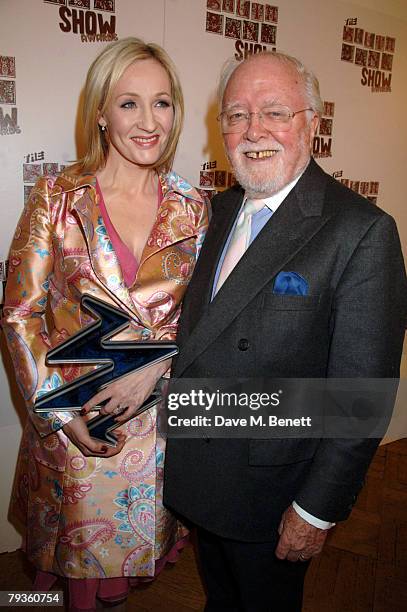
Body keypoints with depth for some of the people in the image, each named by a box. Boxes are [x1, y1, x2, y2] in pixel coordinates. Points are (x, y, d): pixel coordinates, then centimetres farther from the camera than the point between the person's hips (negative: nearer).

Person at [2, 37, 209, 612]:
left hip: (156, 409, 2)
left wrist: (153, 369, -16)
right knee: (74, 534, 19)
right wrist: (60, 409, -12)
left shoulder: (192, 208, -2)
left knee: (134, 533, 23)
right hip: (68, 418, -1)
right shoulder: (57, 196, -8)